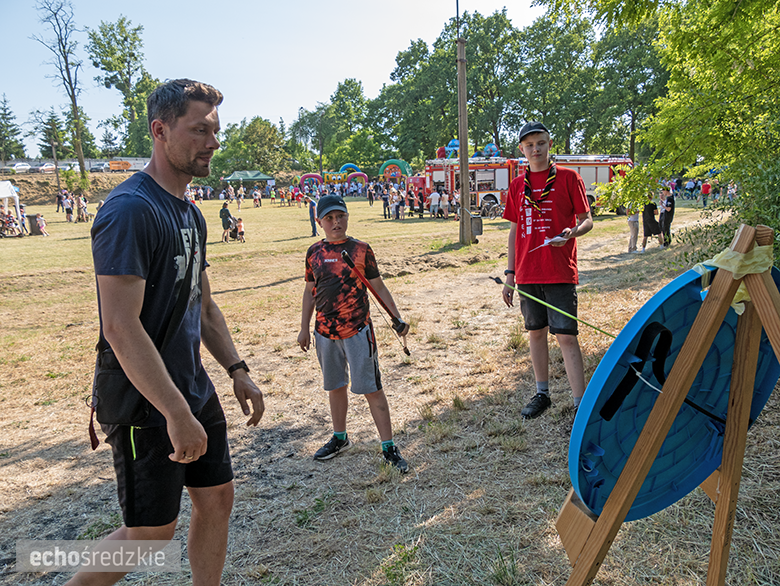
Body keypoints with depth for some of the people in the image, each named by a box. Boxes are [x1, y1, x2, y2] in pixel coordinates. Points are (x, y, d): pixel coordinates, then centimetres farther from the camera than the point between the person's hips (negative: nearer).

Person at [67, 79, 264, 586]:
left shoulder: (191, 214, 10)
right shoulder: (130, 210, -19)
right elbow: (120, 327, -26)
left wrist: (237, 370, 9)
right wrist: (177, 414, -27)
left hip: (196, 392, 9)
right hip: (146, 405, -8)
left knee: (217, 497, 15)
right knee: (150, 533, 5)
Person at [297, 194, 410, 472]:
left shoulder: (361, 250, -4)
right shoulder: (314, 252, 6)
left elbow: (378, 286, 1)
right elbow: (310, 291, 13)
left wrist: (396, 316, -8)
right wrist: (304, 328, 13)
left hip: (357, 330, -4)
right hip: (325, 332, 4)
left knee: (372, 389, -1)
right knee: (335, 386, 18)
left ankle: (388, 446, 8)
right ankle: (340, 438, 36)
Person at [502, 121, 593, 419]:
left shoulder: (568, 177, 0)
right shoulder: (517, 185, 11)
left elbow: (587, 220, 0)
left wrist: (572, 232, -24)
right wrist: (510, 273, 11)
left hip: (560, 273, -4)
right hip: (527, 274, 5)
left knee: (566, 336, -6)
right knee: (536, 333, 13)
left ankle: (581, 405, 1)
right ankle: (542, 394, 28)